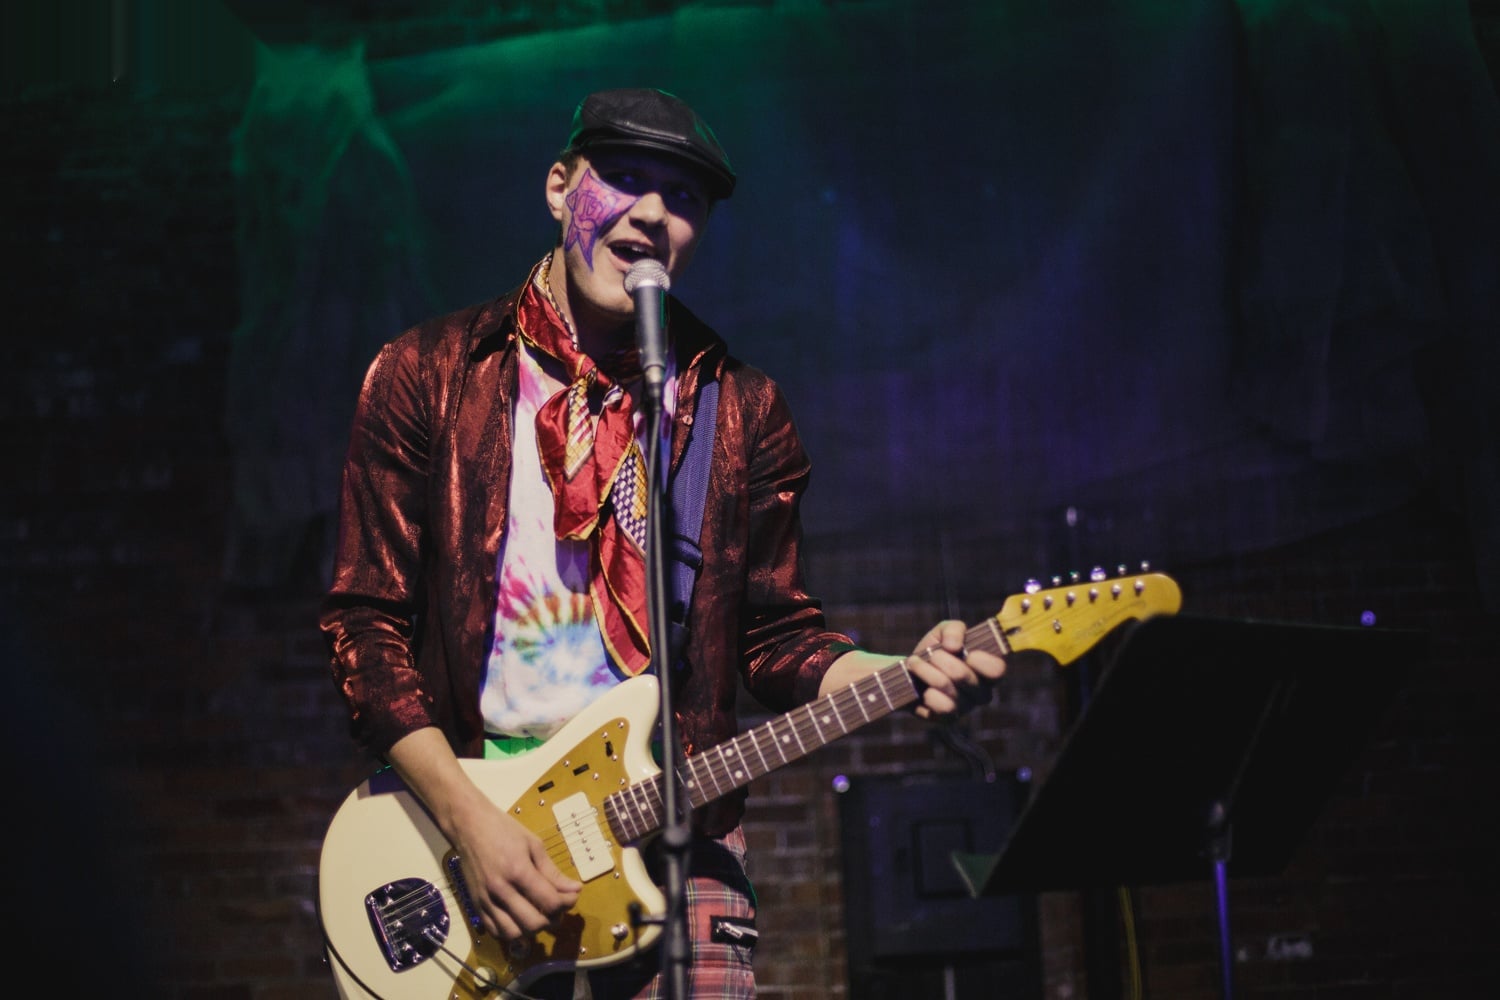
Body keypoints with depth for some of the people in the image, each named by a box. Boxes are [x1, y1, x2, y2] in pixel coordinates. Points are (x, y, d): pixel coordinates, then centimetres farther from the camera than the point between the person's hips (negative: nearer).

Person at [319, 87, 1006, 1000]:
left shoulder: (740, 406, 8)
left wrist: (901, 679, -11)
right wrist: (469, 820, -11)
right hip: (467, 841, -1)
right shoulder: (426, 375, 2)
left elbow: (777, 633, 10)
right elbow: (368, 623, -1)